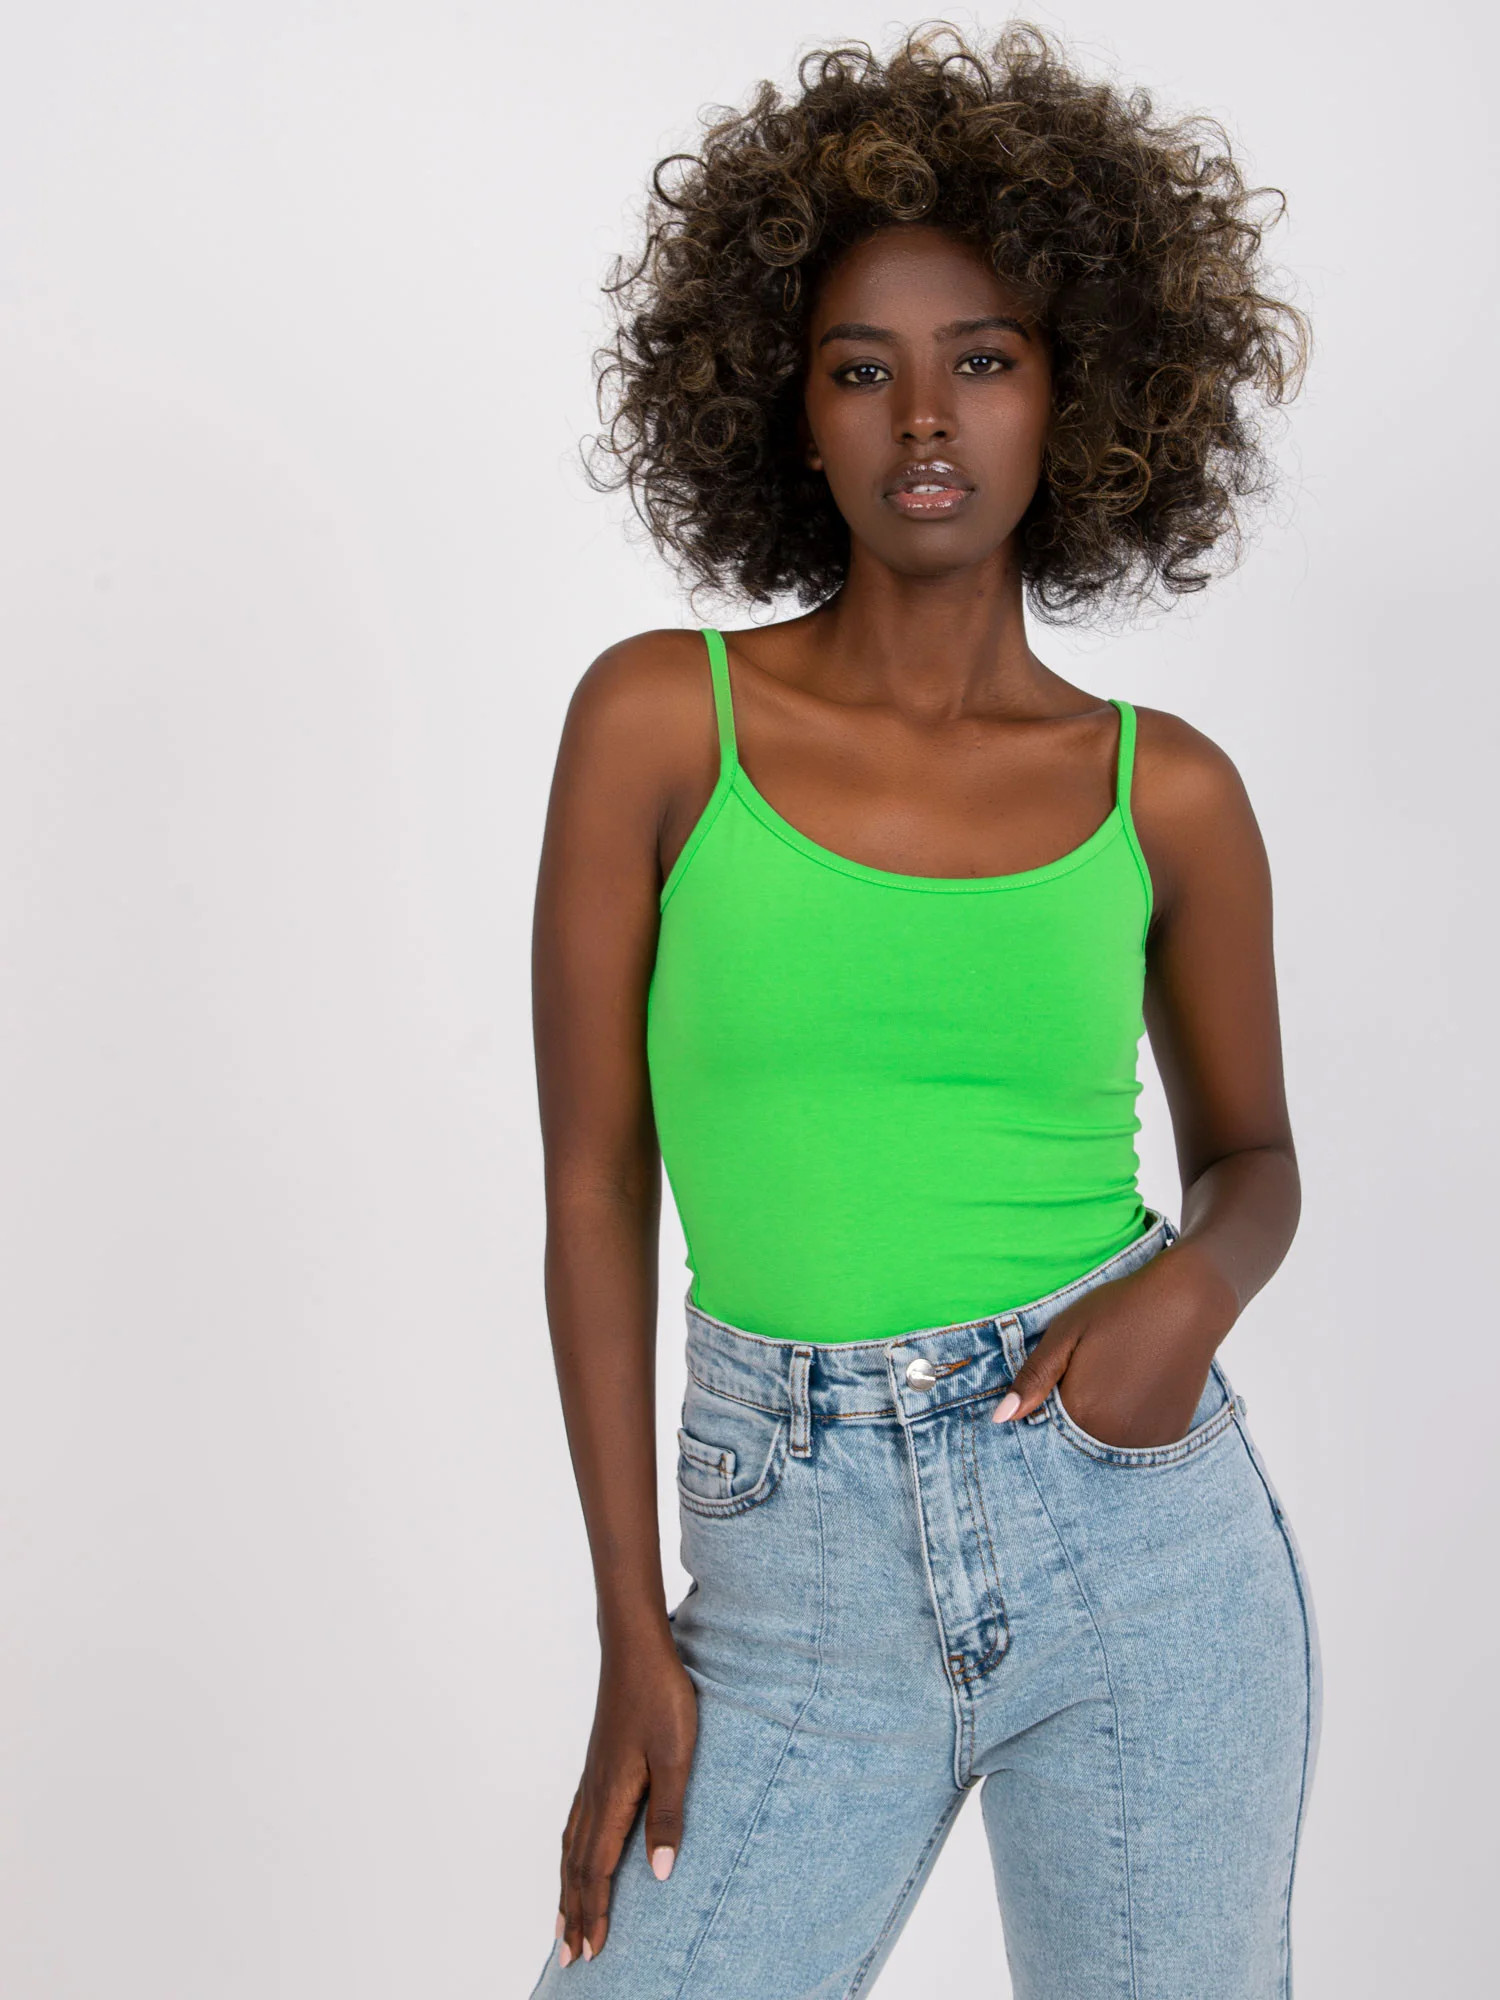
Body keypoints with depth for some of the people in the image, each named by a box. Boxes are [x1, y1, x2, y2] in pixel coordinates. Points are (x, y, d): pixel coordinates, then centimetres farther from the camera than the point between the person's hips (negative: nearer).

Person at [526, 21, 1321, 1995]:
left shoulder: (1164, 791, 1)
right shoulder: (661, 718, -2)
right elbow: (595, 1183, -1)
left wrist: (1197, 1279, -9)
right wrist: (634, 1639, -2)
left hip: (1141, 1531, 1)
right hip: (802, 1568, -1)